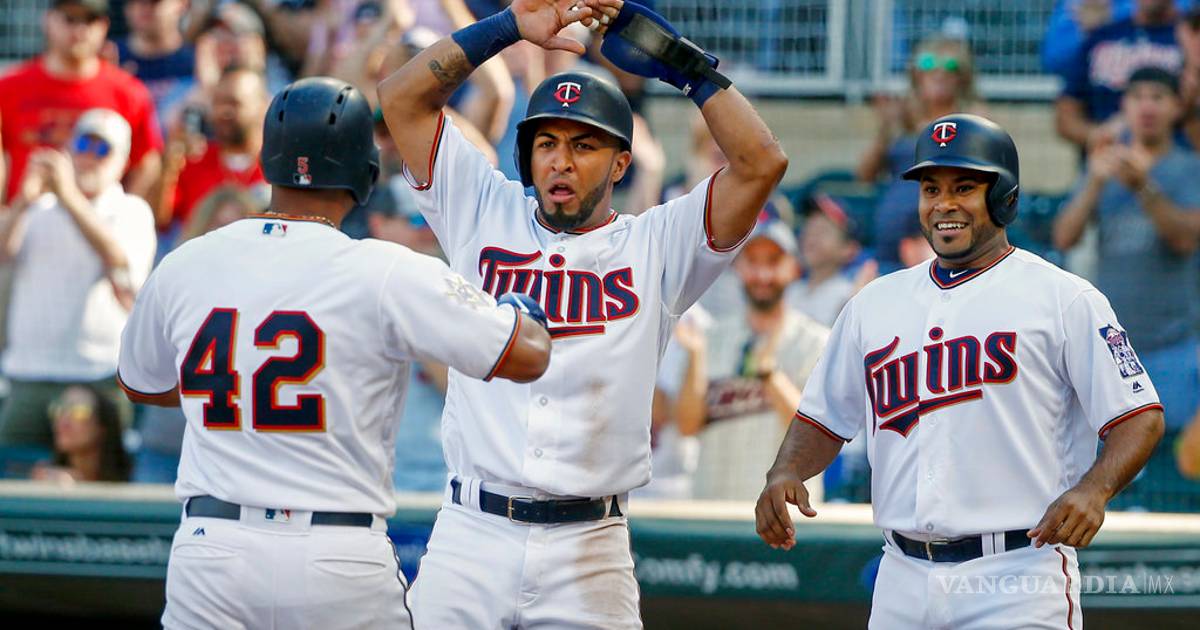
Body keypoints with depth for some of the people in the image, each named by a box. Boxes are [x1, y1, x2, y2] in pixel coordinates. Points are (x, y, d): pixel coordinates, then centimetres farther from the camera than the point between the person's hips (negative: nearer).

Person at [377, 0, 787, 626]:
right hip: (469, 535, 1)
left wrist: (684, 66, -1)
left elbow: (761, 162, -4)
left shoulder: (653, 247, 7)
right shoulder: (486, 216, 12)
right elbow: (402, 97, 8)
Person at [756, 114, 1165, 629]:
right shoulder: (875, 303, 16)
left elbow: (1142, 417, -4)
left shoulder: (1062, 298, 0)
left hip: (1017, 582, -5)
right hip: (902, 582, 5)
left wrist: (1092, 490, -22)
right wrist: (784, 473, 0)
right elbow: (823, 418, 21)